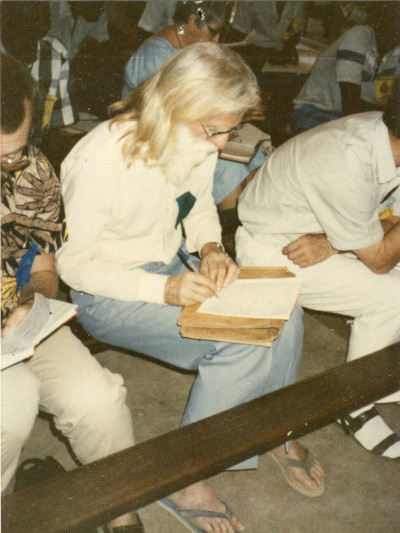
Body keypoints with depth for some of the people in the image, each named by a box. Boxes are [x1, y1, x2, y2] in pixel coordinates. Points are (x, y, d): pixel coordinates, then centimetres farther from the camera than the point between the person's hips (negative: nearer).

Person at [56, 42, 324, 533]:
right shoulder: (98, 162, -28)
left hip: (172, 270, 7)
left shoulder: (200, 144, -8)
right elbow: (72, 264, -20)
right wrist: (163, 290, -29)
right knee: (243, 346, -25)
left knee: (282, 317, -13)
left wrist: (210, 246, -11)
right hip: (106, 295, -7)